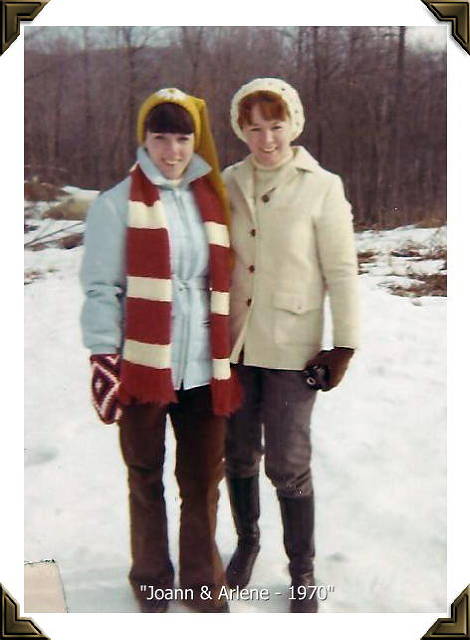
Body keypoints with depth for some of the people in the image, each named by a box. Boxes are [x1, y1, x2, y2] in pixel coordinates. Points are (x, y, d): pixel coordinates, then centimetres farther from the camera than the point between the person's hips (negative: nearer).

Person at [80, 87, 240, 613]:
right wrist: (103, 357, -14)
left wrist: (227, 357, 16)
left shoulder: (209, 200, 11)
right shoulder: (117, 204, -3)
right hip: (143, 367, -3)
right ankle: (152, 582, 29)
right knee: (146, 480, 11)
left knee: (202, 481, 10)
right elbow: (99, 288, -6)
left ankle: (202, 582, 28)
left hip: (202, 368, 4)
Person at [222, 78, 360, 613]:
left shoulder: (322, 187, -8)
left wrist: (343, 345, -6)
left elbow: (341, 272, -6)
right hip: (233, 343, 4)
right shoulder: (228, 183, 3)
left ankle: (302, 570, 21)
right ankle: (246, 542, 39)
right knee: (239, 455, 15)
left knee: (288, 466, 0)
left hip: (291, 347, -4)